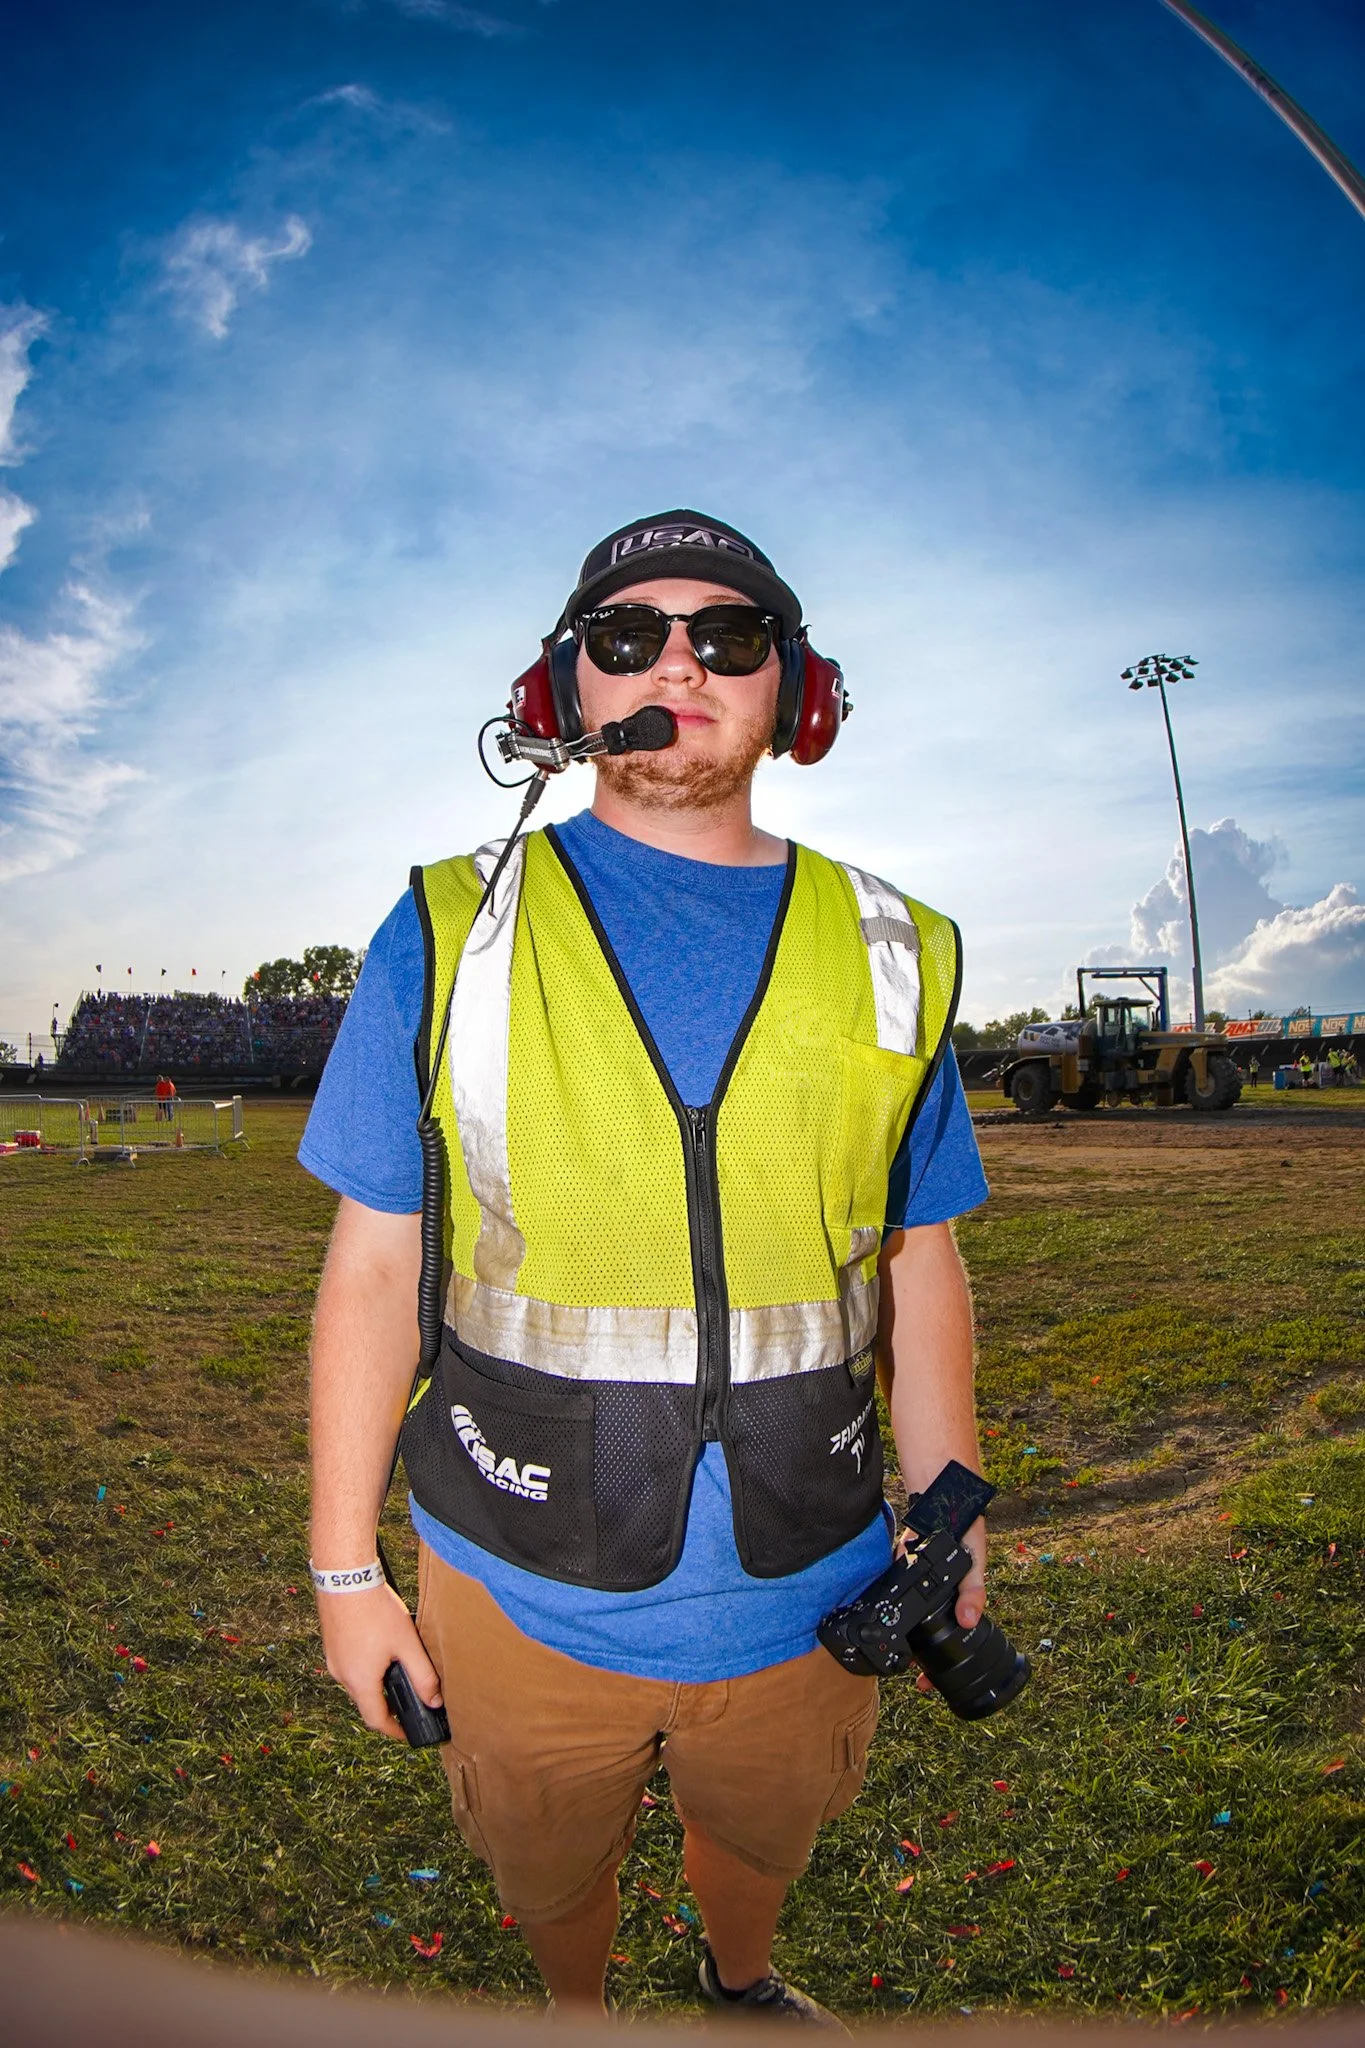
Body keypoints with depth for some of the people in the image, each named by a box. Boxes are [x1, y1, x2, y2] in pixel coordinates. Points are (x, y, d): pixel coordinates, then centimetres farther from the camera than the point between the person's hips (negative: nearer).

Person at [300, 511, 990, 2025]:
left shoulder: (892, 960, -4)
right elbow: (374, 1270, -7)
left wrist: (949, 1534, 6)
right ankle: (579, 2015, 60)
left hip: (802, 1593, 2)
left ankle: (741, 1979, 63)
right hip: (525, 1591, -1)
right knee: (549, 1867, 25)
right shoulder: (454, 933, -9)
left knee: (763, 1835, 28)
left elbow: (919, 1270, 2)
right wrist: (344, 1570, -5)